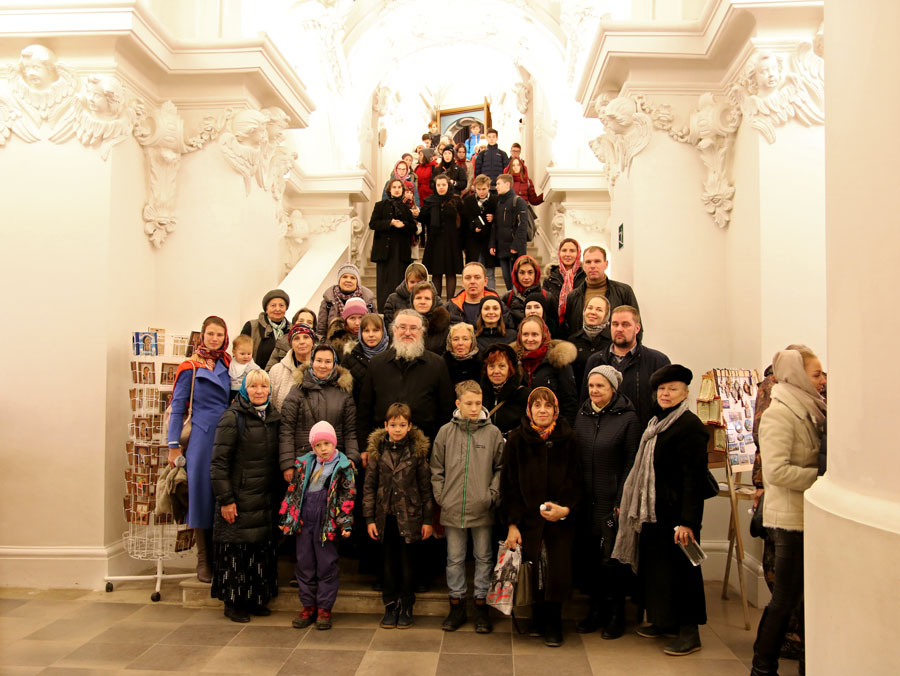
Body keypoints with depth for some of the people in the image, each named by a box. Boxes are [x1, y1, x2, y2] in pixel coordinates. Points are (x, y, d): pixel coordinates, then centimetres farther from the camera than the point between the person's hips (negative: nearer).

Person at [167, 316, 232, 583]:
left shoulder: (228, 365, 12)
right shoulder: (190, 367, 0)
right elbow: (177, 408, 0)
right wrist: (174, 446, -4)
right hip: (202, 438, -3)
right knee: (202, 494, 0)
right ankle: (204, 560, 10)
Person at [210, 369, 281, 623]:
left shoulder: (273, 417, 10)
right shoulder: (232, 418, -8)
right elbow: (218, 462, -11)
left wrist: (278, 492, 12)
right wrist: (225, 499, -14)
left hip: (266, 499, 6)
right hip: (240, 498, -6)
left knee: (262, 548, 10)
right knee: (237, 548, 1)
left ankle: (255, 599, 23)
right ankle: (233, 603, 16)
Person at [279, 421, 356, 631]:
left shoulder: (343, 467, -3)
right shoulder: (304, 464, 8)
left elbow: (347, 497, -4)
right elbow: (292, 491, 13)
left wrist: (345, 524, -10)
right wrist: (287, 518, 11)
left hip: (327, 525, -4)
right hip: (303, 523, 4)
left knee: (327, 566, 4)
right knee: (304, 565, 10)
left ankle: (324, 608, 15)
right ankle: (308, 606, 22)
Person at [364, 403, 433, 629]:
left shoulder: (418, 451, -3)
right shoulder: (378, 451, 2)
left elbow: (426, 487, 0)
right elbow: (369, 486, 5)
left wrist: (428, 520, -1)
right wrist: (369, 518, 1)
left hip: (410, 517, -1)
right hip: (386, 516, 2)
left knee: (408, 563, 7)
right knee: (389, 562, 11)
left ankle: (406, 607, 22)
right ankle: (390, 606, 25)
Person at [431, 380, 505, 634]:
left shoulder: (493, 433, -2)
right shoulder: (445, 432, 0)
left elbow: (500, 468, 3)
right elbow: (436, 469, 6)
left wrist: (492, 494, -6)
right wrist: (441, 496, -2)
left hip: (482, 509, -1)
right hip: (452, 509, 1)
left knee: (483, 557, 10)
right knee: (455, 558, 12)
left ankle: (481, 605, 24)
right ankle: (457, 606, 25)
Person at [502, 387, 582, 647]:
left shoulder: (567, 439, 1)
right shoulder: (517, 439, -1)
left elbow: (576, 482, 4)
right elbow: (509, 484, 0)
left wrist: (566, 509, -13)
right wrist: (512, 523, -6)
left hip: (561, 520, 0)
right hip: (528, 518, 0)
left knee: (558, 574, -3)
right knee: (534, 574, 2)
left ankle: (553, 624, 19)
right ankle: (538, 619, 26)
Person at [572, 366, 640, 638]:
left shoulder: (628, 418, -5)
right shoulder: (582, 416, 9)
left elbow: (631, 463, -7)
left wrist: (623, 501, -11)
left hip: (612, 500, -4)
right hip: (586, 499, 4)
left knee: (611, 558, 1)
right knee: (591, 556, 10)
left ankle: (616, 615, 18)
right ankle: (596, 610, 25)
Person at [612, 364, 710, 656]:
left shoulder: (690, 427, -15)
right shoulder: (657, 422, 14)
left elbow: (694, 477, -19)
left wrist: (687, 520, -24)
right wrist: (627, 503, 18)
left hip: (674, 512, -9)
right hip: (653, 510, 9)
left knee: (679, 568, -1)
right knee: (654, 565, 15)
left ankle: (689, 632, 11)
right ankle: (664, 621, 29)